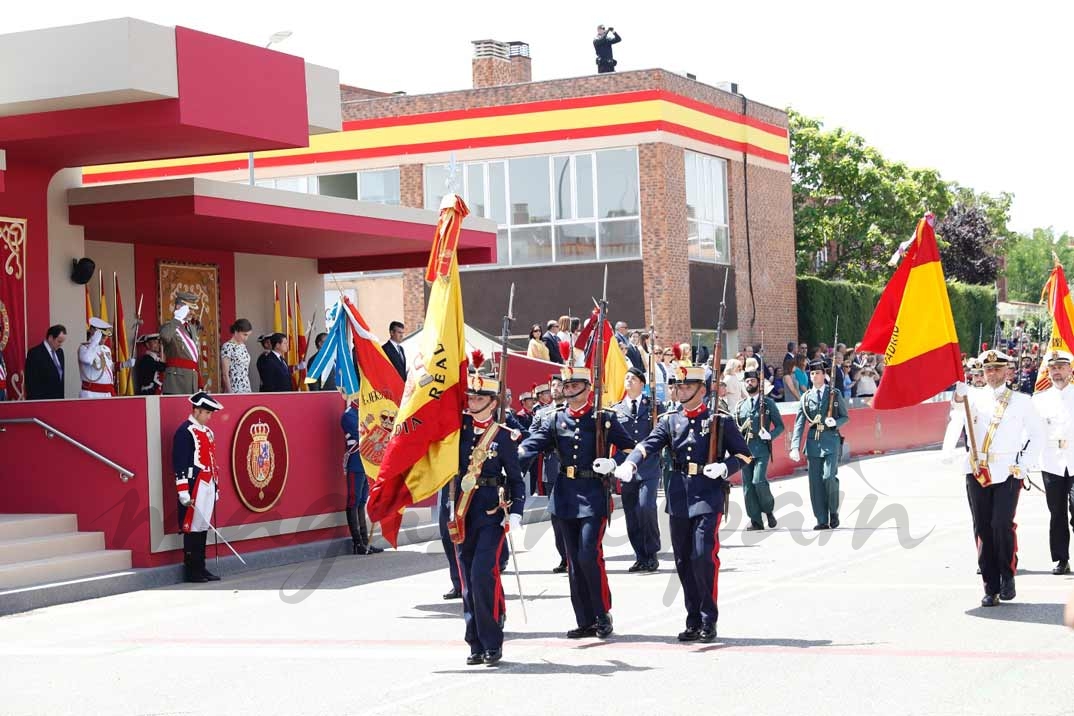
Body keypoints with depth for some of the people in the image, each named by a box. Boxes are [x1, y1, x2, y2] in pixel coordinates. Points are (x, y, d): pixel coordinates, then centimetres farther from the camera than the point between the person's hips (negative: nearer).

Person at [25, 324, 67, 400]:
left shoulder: (60, 352, 13)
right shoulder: (35, 353, -9)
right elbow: (31, 382, -11)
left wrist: (61, 398, 14)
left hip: (58, 399, 7)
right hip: (41, 401, -7)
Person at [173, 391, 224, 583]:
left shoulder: (207, 432, 17)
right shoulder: (185, 432, -11)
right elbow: (179, 464, -15)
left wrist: (216, 487, 22)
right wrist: (183, 493, -18)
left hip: (208, 487, 9)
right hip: (194, 488, -9)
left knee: (203, 528, 12)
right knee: (192, 528, -4)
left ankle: (201, 568, 17)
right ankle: (191, 571, 1)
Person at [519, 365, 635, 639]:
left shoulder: (604, 419, 1)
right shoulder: (555, 420, 8)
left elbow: (629, 449, 5)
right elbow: (530, 447, -3)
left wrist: (613, 463, -14)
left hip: (594, 495, -4)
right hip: (565, 495, 4)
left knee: (589, 556, -13)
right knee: (574, 560, 7)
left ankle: (603, 615, 3)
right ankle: (585, 621, 14)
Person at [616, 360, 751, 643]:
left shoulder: (720, 421, 3)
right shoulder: (670, 420, 11)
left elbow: (743, 454, 5)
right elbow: (649, 444, -4)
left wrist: (724, 467, -15)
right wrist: (629, 464, -23)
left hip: (708, 498, -4)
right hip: (678, 499, 4)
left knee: (703, 556, -14)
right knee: (683, 561, 7)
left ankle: (708, 621, -3)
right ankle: (693, 621, 17)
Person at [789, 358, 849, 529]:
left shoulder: (835, 394, 6)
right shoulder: (806, 397, 9)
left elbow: (845, 417, 11)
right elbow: (799, 424, 5)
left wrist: (835, 422, -13)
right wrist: (795, 447, -5)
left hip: (831, 440, -2)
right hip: (813, 442, 3)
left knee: (829, 477, -16)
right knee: (815, 482, 1)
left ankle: (834, 511, 7)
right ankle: (822, 520, 8)